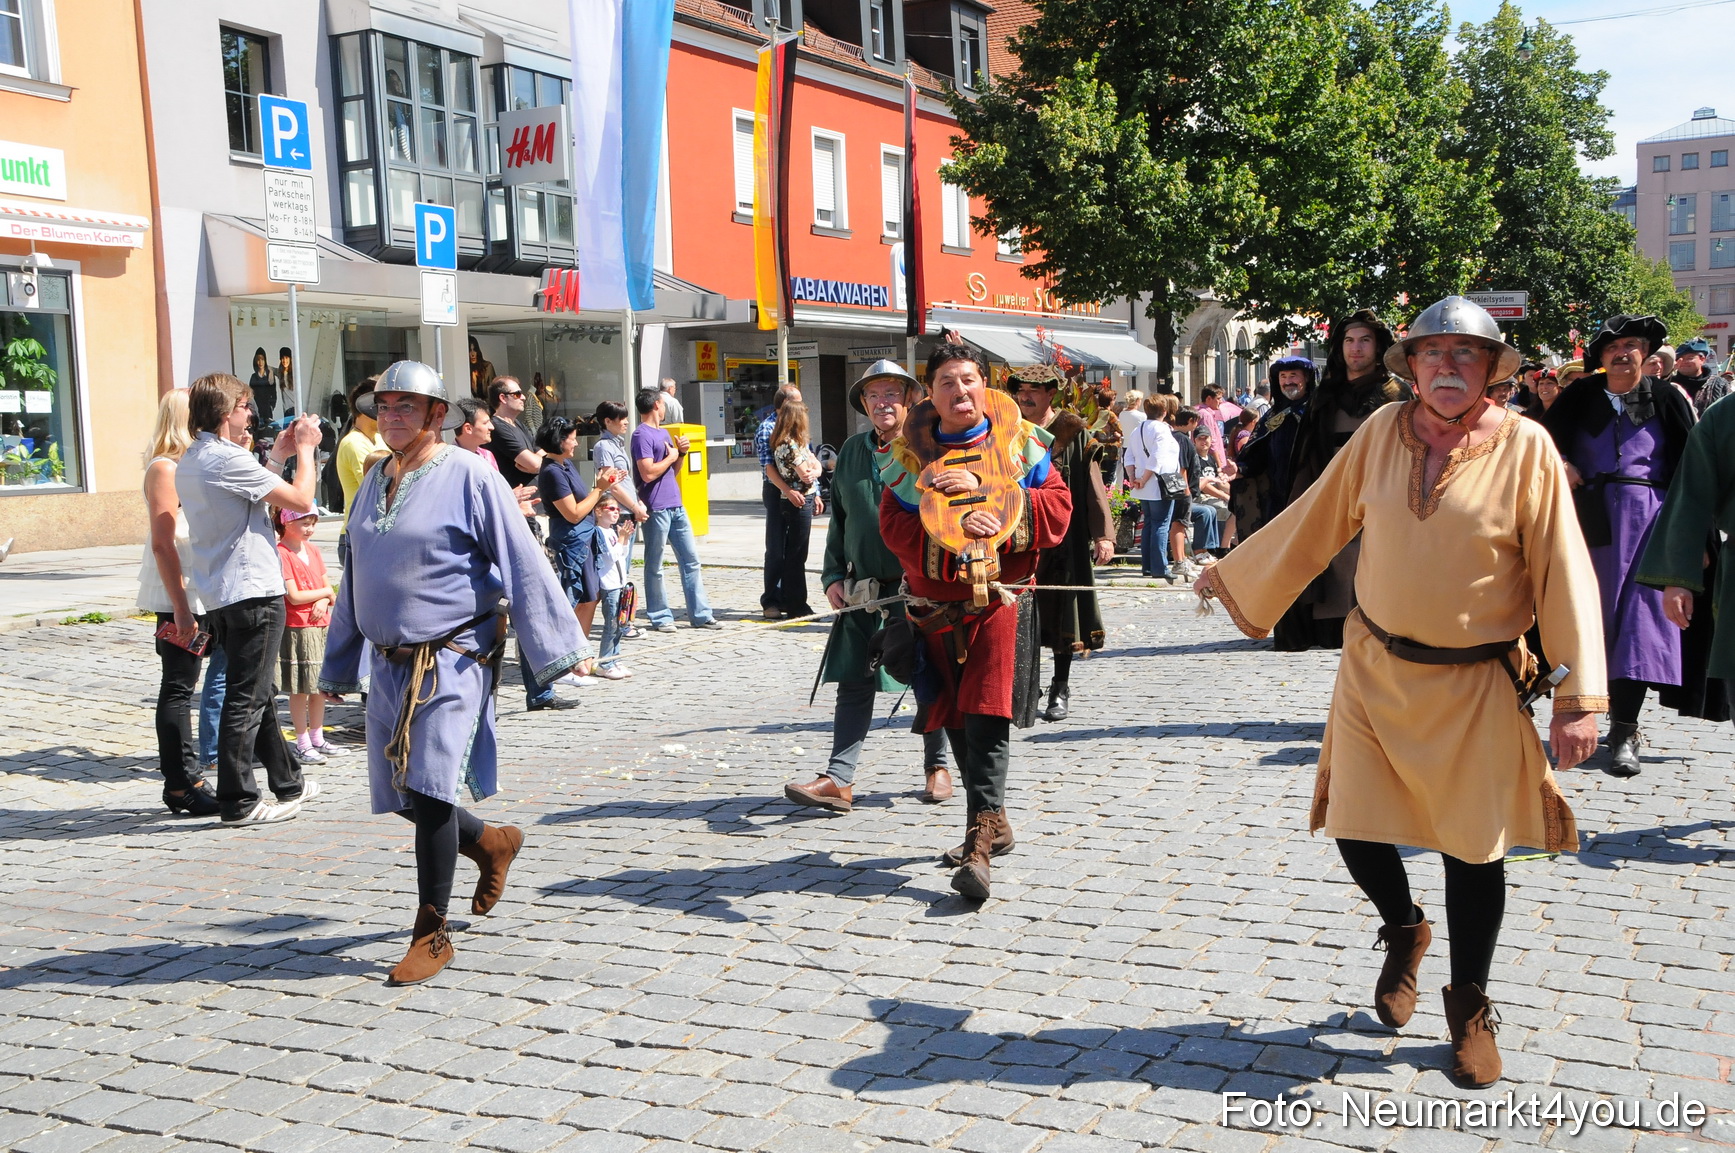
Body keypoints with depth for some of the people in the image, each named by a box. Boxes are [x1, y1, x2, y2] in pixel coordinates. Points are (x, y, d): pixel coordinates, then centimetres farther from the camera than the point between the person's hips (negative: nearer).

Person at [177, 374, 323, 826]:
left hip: (218, 596, 10)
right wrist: (304, 449, -1)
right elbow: (300, 500, -15)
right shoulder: (228, 458, -17)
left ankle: (287, 782, 31)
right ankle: (238, 801, 1)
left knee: (260, 692, 19)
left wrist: (278, 455, 19)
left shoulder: (190, 462, 12)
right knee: (247, 699, -4)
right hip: (252, 592, -10)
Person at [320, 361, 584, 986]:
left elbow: (523, 564, -11)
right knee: (399, 796, 10)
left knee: (428, 791, -11)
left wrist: (556, 647, -14)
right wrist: (338, 668, 22)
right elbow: (355, 577, 20)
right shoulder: (374, 482, 13)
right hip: (390, 663, 7)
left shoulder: (468, 476, -8)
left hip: (453, 659, -7)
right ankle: (491, 842, 37)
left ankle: (432, 932, 3)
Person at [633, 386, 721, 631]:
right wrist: (671, 456, -7)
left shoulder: (663, 433, 19)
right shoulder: (642, 435, -10)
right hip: (656, 508, -9)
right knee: (655, 566, 2)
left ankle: (700, 614, 11)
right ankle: (660, 617, 8)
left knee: (691, 559, 7)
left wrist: (681, 453, 6)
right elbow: (648, 473, -19)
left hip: (675, 505, 9)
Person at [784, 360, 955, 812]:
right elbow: (838, 519, 17)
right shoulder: (851, 451, 10)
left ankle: (937, 765, 27)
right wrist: (832, 575, 9)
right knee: (854, 682, -1)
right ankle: (838, 779, -2)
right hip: (862, 589, 3)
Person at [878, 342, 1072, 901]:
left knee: (988, 716, -14)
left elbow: (1057, 507, -8)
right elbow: (896, 526, -6)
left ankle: (978, 840, -16)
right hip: (937, 603, 3)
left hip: (1002, 598, -3)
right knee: (956, 719, 11)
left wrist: (984, 489, -17)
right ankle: (993, 823, 28)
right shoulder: (910, 453, 4)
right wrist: (955, 526, -23)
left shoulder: (1020, 444, 2)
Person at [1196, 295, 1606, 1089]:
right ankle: (1403, 931, 37)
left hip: (1475, 685, -2)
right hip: (1375, 671, 3)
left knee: (1473, 845, 5)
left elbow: (1564, 573, -10)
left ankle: (1470, 1006, 28)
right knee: (1356, 827, 3)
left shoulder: (1524, 446, -10)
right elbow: (1315, 520, 9)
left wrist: (1578, 695, -14)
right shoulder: (1383, 432, -2)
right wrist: (1234, 575, 16)